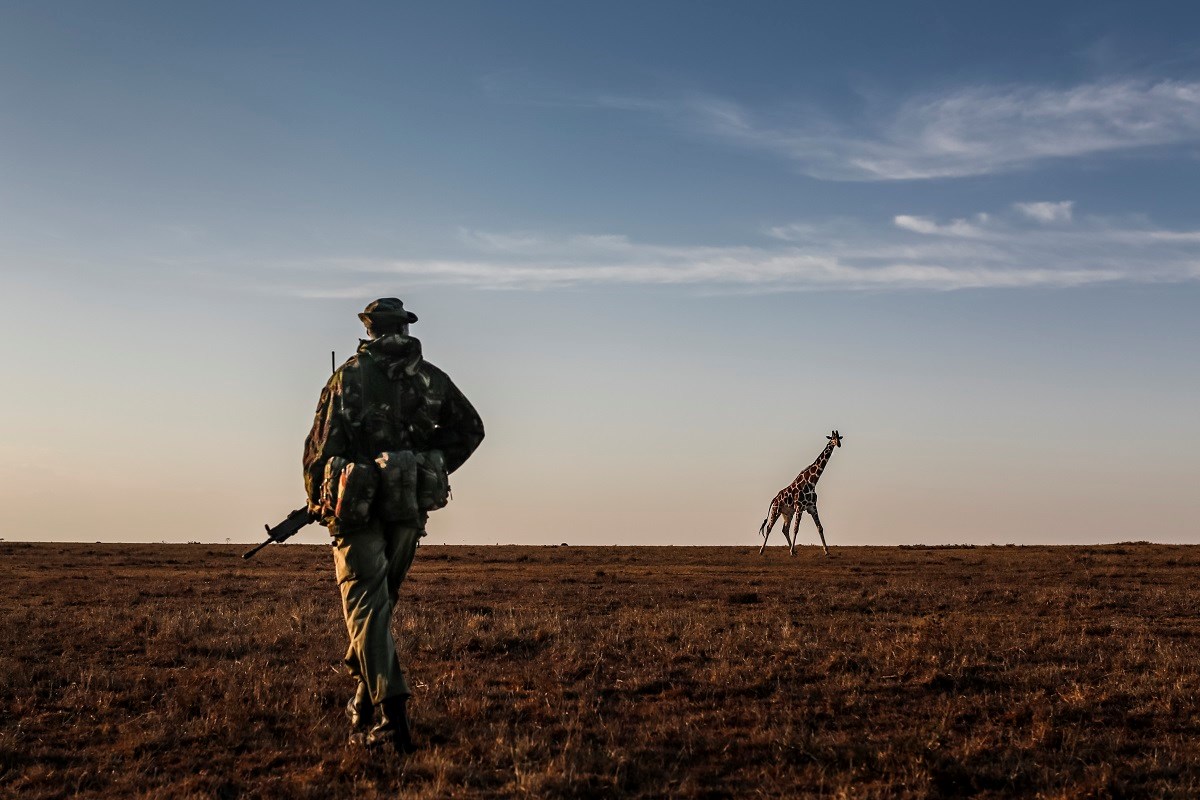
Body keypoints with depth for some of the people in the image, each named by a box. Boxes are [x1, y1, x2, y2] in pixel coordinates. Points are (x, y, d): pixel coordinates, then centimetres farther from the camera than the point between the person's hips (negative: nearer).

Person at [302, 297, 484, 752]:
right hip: (409, 509, 4)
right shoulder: (430, 378, 7)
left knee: (367, 608, -3)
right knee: (380, 605, 17)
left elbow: (322, 445, -6)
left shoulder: (350, 376, -4)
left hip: (358, 507, -4)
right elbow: (470, 429, 12)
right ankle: (364, 710, 24)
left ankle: (391, 712, -17)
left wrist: (316, 502, 8)